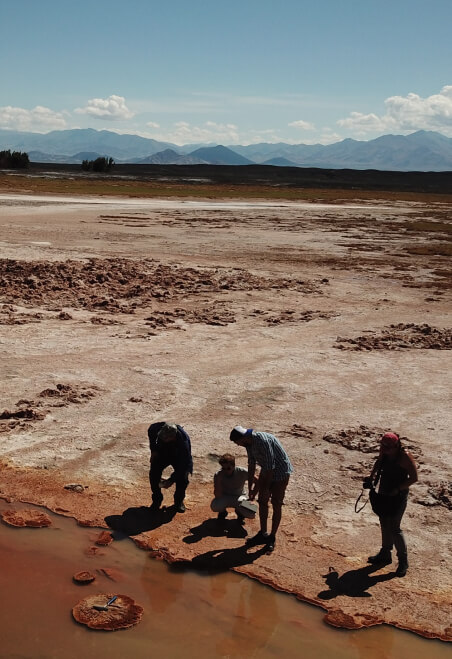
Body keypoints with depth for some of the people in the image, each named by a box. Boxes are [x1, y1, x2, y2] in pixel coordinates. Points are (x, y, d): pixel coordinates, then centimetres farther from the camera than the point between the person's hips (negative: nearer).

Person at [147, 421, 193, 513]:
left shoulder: (183, 442, -42)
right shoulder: (159, 428, -32)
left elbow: (183, 464, -34)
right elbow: (151, 430, -5)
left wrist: (171, 480, -34)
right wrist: (153, 449, -7)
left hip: (180, 457, -3)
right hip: (162, 453, 3)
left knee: (182, 478, -21)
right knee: (154, 472, -14)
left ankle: (179, 501, 7)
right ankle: (157, 500, 6)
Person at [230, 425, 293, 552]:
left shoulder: (263, 441, -33)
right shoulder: (249, 443, -6)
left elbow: (270, 467, -28)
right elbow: (251, 464, 6)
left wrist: (265, 488, -18)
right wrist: (250, 485, 6)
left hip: (280, 472, -9)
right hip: (267, 471, 9)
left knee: (276, 505, -1)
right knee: (262, 502, 11)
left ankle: (272, 537, 11)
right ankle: (263, 534, 24)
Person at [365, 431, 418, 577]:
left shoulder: (405, 457, -24)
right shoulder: (384, 452, -5)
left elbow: (414, 478, -17)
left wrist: (398, 489, -21)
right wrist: (372, 475, 4)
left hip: (398, 496, -7)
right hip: (384, 493, 7)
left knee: (394, 528, -4)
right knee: (384, 524, 18)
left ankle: (403, 561, 12)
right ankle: (385, 555, 34)